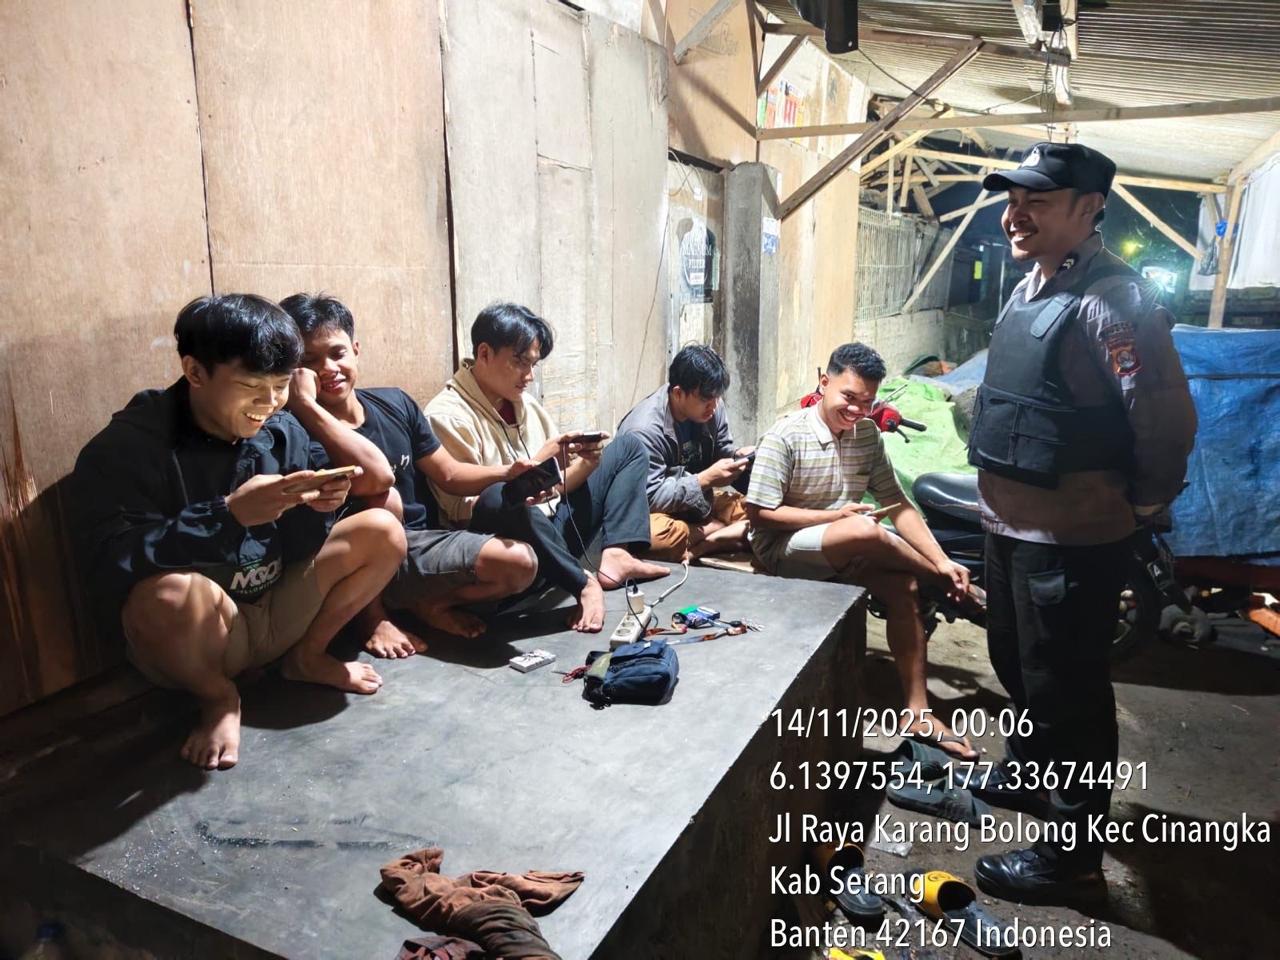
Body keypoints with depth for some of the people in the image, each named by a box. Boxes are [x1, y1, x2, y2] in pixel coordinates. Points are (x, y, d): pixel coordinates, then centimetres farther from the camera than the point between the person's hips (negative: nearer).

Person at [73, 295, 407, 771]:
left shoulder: (283, 431, -2)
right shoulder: (127, 447, -17)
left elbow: (293, 552, 1)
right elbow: (112, 564, -29)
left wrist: (315, 509, -22)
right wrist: (229, 514, -38)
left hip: (275, 611, 5)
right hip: (195, 632, -4)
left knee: (382, 531, -7)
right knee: (170, 590, -38)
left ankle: (307, 656, 10)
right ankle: (218, 697, -5)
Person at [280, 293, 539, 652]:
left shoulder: (395, 403, 2)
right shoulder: (301, 430, -16)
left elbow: (450, 475, 8)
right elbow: (379, 474, -35)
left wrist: (509, 473, -9)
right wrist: (304, 402, -31)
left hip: (424, 543, 4)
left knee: (521, 563, -18)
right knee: (379, 492, -35)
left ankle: (430, 604, 7)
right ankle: (375, 617, -14)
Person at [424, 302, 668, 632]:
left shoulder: (526, 404, 12)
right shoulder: (448, 416, -12)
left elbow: (557, 487, 13)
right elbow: (465, 511, -20)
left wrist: (586, 464, -8)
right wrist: (538, 465, -20)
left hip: (553, 532, 8)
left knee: (629, 448, 13)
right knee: (499, 498, -42)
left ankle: (615, 555, -9)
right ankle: (583, 583, -18)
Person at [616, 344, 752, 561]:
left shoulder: (711, 408, -7)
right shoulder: (644, 429, -26)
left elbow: (723, 451, 9)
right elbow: (649, 498, -26)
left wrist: (736, 458, -15)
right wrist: (706, 478, -30)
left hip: (698, 502, 6)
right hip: (656, 511, -6)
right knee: (654, 534, -39)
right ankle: (723, 529, -15)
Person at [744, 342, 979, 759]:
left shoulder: (868, 434, 2)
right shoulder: (786, 436, -15)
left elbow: (897, 504, 2)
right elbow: (759, 513, -16)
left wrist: (942, 560, -11)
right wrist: (833, 516, -20)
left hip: (844, 552, 6)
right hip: (783, 549, -6)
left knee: (905, 587, -20)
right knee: (865, 530, -32)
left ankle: (917, 712, -9)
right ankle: (955, 587, -6)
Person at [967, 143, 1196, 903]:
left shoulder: (1113, 300, -20)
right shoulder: (1027, 290, 9)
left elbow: (1169, 420, -21)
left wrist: (1141, 505, -7)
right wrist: (1002, 501, 17)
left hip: (1070, 540, -9)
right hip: (1009, 525, 9)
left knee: (1066, 689, 4)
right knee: (1016, 663, 25)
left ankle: (1073, 849, 23)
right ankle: (1027, 768, 49)